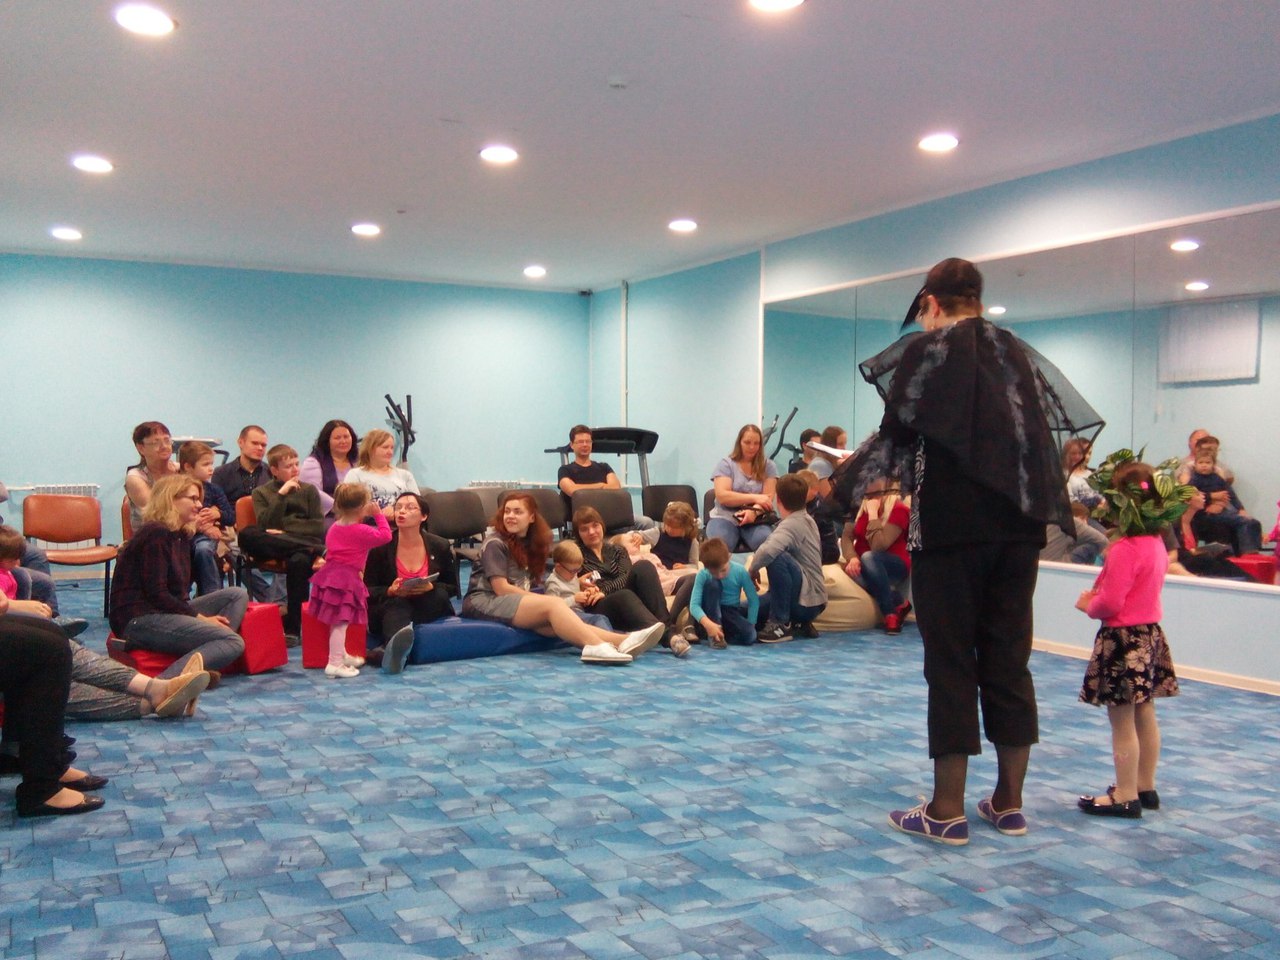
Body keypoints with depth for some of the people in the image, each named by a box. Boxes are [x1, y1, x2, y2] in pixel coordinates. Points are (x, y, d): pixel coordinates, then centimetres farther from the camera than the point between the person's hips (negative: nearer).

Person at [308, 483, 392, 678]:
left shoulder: (334, 528, 10)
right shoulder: (362, 532, -14)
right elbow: (385, 536, -8)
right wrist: (379, 515, 2)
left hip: (331, 574, 9)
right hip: (347, 580, -9)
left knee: (337, 621, 19)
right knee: (341, 622, -7)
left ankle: (342, 655, 34)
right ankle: (335, 664, -6)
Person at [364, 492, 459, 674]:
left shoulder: (440, 546, 2)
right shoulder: (381, 546, -2)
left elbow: (452, 588, 8)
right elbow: (367, 590, 1)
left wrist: (431, 587, -14)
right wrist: (390, 591, -21)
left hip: (428, 610, 2)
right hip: (388, 609, -2)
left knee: (439, 595, -29)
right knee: (398, 605, -35)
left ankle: (385, 652, -41)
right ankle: (395, 651, -69)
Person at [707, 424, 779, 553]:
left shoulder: (768, 466, 11)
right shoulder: (726, 464, 6)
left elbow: (768, 498, 0)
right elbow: (722, 496, -8)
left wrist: (754, 512, -22)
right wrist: (754, 498, -14)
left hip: (755, 520, 1)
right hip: (725, 518, -1)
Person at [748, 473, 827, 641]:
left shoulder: (792, 524, -19)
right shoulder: (806, 520, 12)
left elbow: (768, 550, -37)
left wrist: (752, 569, -21)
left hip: (807, 602, -9)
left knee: (777, 558, -31)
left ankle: (781, 624, -22)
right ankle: (798, 623, 9)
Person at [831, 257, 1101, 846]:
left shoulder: (925, 352, -4)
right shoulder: (1019, 355, 14)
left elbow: (896, 435, -4)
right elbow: (1047, 438, 15)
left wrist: (843, 481, 9)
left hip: (950, 529, -5)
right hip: (1018, 527, 5)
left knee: (950, 664, 0)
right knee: (1009, 660, 11)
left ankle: (947, 811, 6)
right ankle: (1008, 802, 20)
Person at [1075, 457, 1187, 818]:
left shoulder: (1124, 550, -22)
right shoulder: (1156, 544, 7)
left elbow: (1110, 603, -23)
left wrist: (1088, 604, -4)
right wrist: (1098, 595, 9)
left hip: (1123, 639, -9)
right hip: (1149, 634, 9)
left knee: (1122, 722, -1)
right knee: (1145, 717, 16)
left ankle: (1126, 796, 6)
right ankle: (1145, 787, 27)